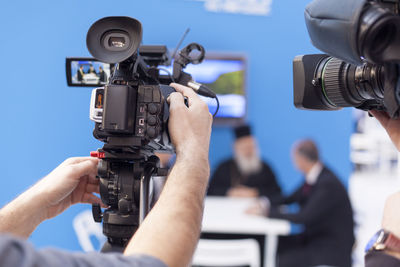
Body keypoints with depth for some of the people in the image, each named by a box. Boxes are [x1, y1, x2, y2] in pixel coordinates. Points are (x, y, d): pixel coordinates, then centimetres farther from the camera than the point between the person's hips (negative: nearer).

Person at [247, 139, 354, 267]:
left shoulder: (328, 184, -24)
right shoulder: (313, 177, 2)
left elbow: (305, 217, -26)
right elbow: (293, 198, 15)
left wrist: (269, 212, -20)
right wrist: (266, 204, -1)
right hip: (315, 237, 8)